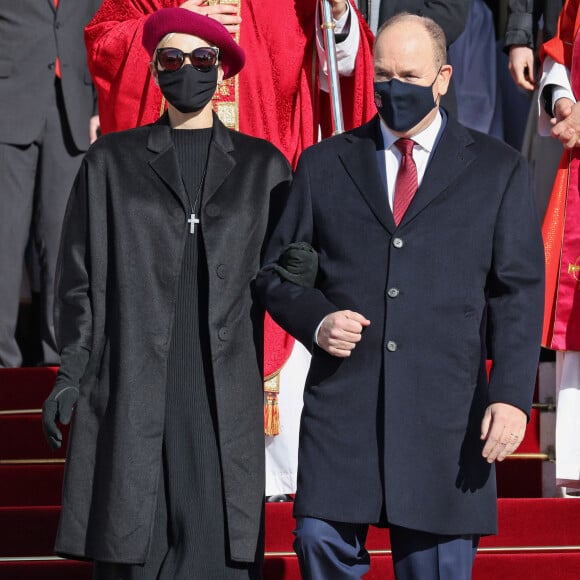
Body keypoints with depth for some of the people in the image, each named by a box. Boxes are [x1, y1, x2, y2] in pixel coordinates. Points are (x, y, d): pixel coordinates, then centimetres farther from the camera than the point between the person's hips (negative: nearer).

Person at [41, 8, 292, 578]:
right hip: (131, 384, 0)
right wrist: (71, 373, 3)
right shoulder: (111, 161, 11)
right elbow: (79, 274, 10)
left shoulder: (262, 165, 13)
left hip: (223, 390, 0)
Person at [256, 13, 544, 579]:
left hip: (446, 407, -1)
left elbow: (518, 292, 3)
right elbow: (276, 271, 14)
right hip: (341, 400, 1)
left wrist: (512, 395, -8)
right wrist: (315, 320, -7)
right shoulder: (324, 164, 12)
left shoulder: (498, 170, 8)